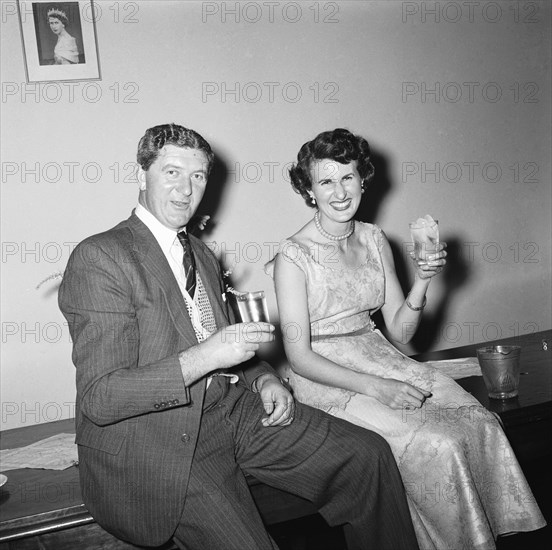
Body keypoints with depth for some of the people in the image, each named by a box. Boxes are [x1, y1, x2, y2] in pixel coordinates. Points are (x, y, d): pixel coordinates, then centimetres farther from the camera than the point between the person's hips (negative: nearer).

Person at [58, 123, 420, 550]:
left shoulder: (202, 255, 17)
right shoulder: (98, 258, -11)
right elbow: (98, 398, -18)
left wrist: (264, 379, 3)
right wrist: (205, 357, -25)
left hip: (232, 411, 7)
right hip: (153, 443, -7)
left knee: (370, 456, -3)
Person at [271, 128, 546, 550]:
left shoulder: (374, 240, 6)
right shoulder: (294, 257, -11)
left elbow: (401, 330, 7)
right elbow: (299, 356, -14)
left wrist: (422, 282, -10)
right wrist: (374, 387, -22)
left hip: (382, 360, 6)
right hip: (325, 378, -5)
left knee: (481, 423, -15)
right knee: (438, 445, -23)